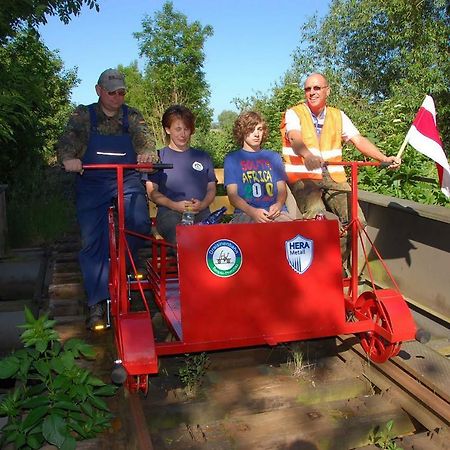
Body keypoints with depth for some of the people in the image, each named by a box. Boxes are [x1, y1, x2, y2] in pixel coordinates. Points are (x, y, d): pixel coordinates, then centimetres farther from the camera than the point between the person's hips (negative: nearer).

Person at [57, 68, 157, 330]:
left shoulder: (132, 116, 10)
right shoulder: (83, 115, 7)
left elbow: (145, 137, -7)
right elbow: (67, 141, -7)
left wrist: (147, 153, -32)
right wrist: (68, 158, -31)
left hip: (128, 182, 1)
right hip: (92, 185, 0)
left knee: (141, 225, -23)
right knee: (92, 243, -3)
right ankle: (97, 305, 6)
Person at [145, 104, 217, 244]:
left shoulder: (203, 157, 26)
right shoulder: (159, 157, 16)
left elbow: (211, 188, 19)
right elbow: (152, 192, 8)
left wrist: (202, 204, -5)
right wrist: (174, 205, -10)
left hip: (201, 213, 2)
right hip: (169, 213, -2)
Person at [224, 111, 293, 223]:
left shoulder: (273, 157, 22)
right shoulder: (232, 158, 13)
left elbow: (282, 189, 16)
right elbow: (232, 194, 3)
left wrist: (278, 204, -9)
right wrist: (252, 211, -17)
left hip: (275, 212, 3)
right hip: (245, 213, -2)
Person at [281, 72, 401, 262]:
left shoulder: (338, 116, 14)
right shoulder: (294, 113, 1)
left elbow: (359, 140, 6)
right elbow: (296, 139, -20)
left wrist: (384, 158, -8)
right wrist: (307, 155, -43)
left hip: (333, 178, 4)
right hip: (303, 177, -4)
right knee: (317, 214, -34)